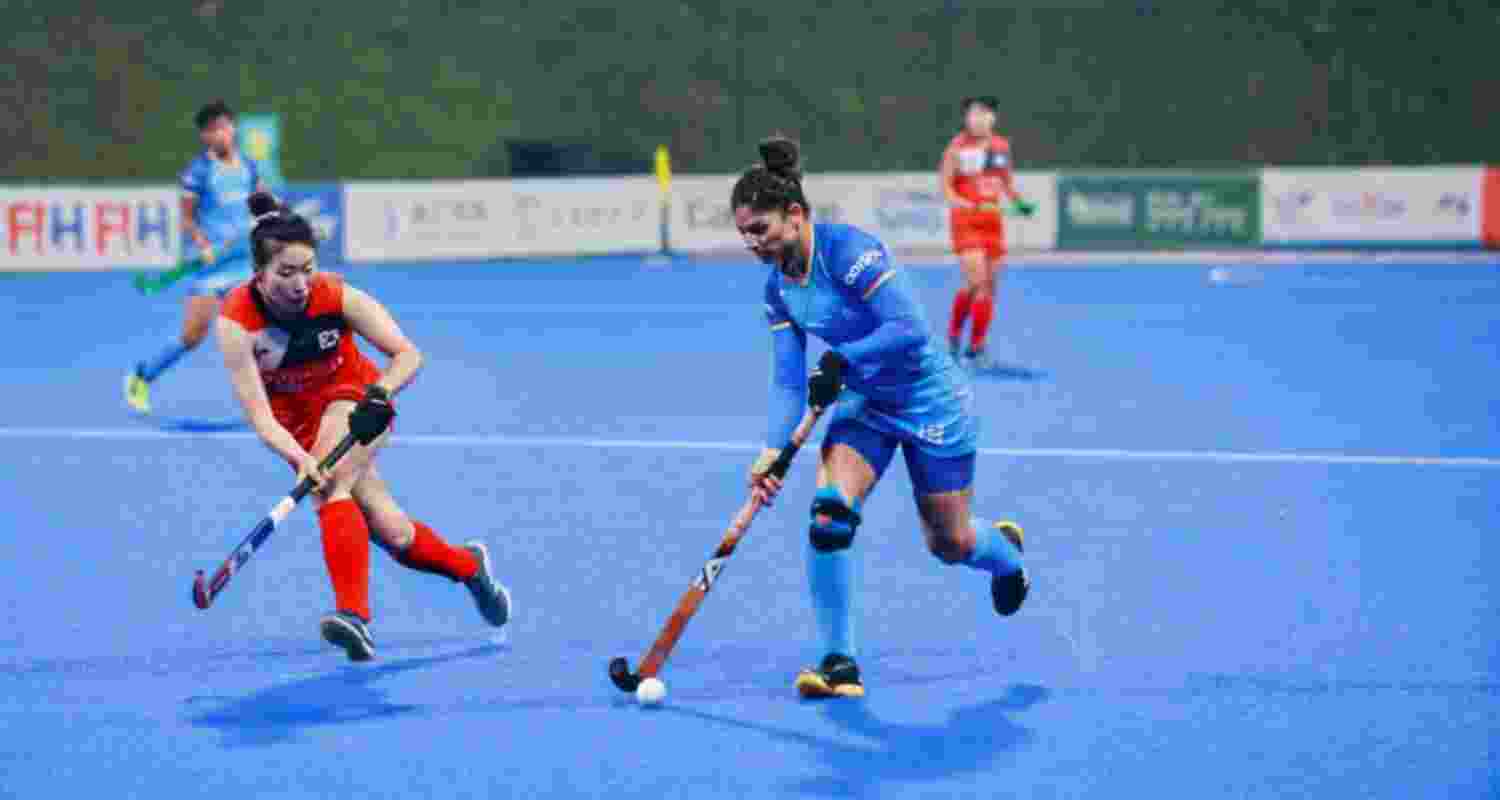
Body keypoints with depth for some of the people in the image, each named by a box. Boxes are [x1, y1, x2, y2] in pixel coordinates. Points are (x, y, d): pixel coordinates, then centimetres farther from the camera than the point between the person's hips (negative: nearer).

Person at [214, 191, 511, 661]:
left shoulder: (337, 297, -26)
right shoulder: (236, 322, -27)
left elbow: (408, 354, -18)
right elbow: (260, 416, -30)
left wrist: (379, 395, -38)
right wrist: (300, 461, -46)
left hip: (353, 398, -1)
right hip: (298, 420, 1)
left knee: (330, 486, -32)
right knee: (391, 532, 0)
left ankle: (354, 615, -38)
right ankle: (468, 566, 28)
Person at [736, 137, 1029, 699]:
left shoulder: (849, 251, -26)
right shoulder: (778, 288, -4)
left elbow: (909, 329, -32)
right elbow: (788, 381, -5)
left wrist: (841, 361, -38)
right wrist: (772, 451, -18)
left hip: (928, 402, -6)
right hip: (864, 405, 6)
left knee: (948, 544, 7)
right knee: (829, 513, -19)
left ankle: (1005, 550, 46)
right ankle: (839, 663, -11)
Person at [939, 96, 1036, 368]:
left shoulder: (1001, 146, 7)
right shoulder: (958, 148, -7)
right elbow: (945, 185, -6)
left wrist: (1020, 202, 4)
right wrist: (962, 204, -22)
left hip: (993, 220, 5)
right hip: (966, 221, -5)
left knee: (989, 286, 4)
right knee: (976, 282, -15)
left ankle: (976, 347, 14)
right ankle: (954, 333, 9)